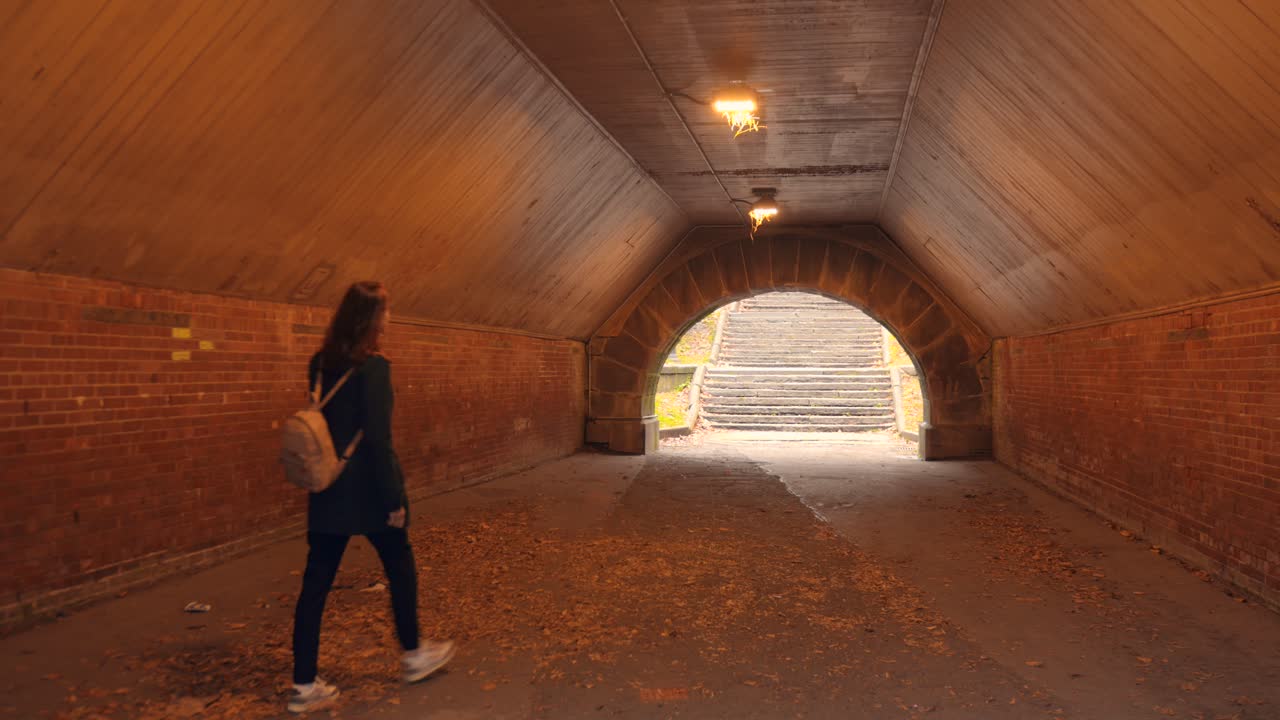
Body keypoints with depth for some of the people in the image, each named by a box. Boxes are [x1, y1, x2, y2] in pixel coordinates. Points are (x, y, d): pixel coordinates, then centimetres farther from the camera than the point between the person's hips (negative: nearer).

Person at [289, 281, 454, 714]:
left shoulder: (321, 365, 6)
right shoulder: (373, 367, -16)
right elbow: (377, 438, -19)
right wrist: (394, 499, -14)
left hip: (328, 491, 6)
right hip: (367, 491, -6)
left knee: (316, 585, 7)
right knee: (401, 569, 15)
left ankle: (304, 685, 12)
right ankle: (414, 655, 31)